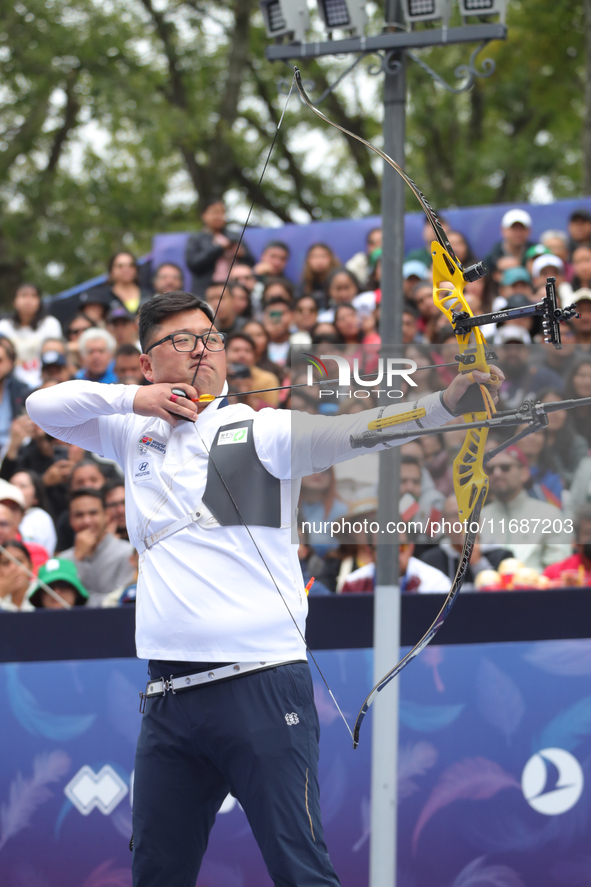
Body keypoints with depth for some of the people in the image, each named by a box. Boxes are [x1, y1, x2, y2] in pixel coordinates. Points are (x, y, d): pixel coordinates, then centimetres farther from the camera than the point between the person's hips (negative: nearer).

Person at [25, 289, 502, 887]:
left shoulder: (255, 431, -1)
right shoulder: (137, 436, 16)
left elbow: (347, 433, -16)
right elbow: (44, 407, 19)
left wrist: (444, 404, -33)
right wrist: (130, 399, 2)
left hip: (261, 688, -5)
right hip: (169, 697, 5)